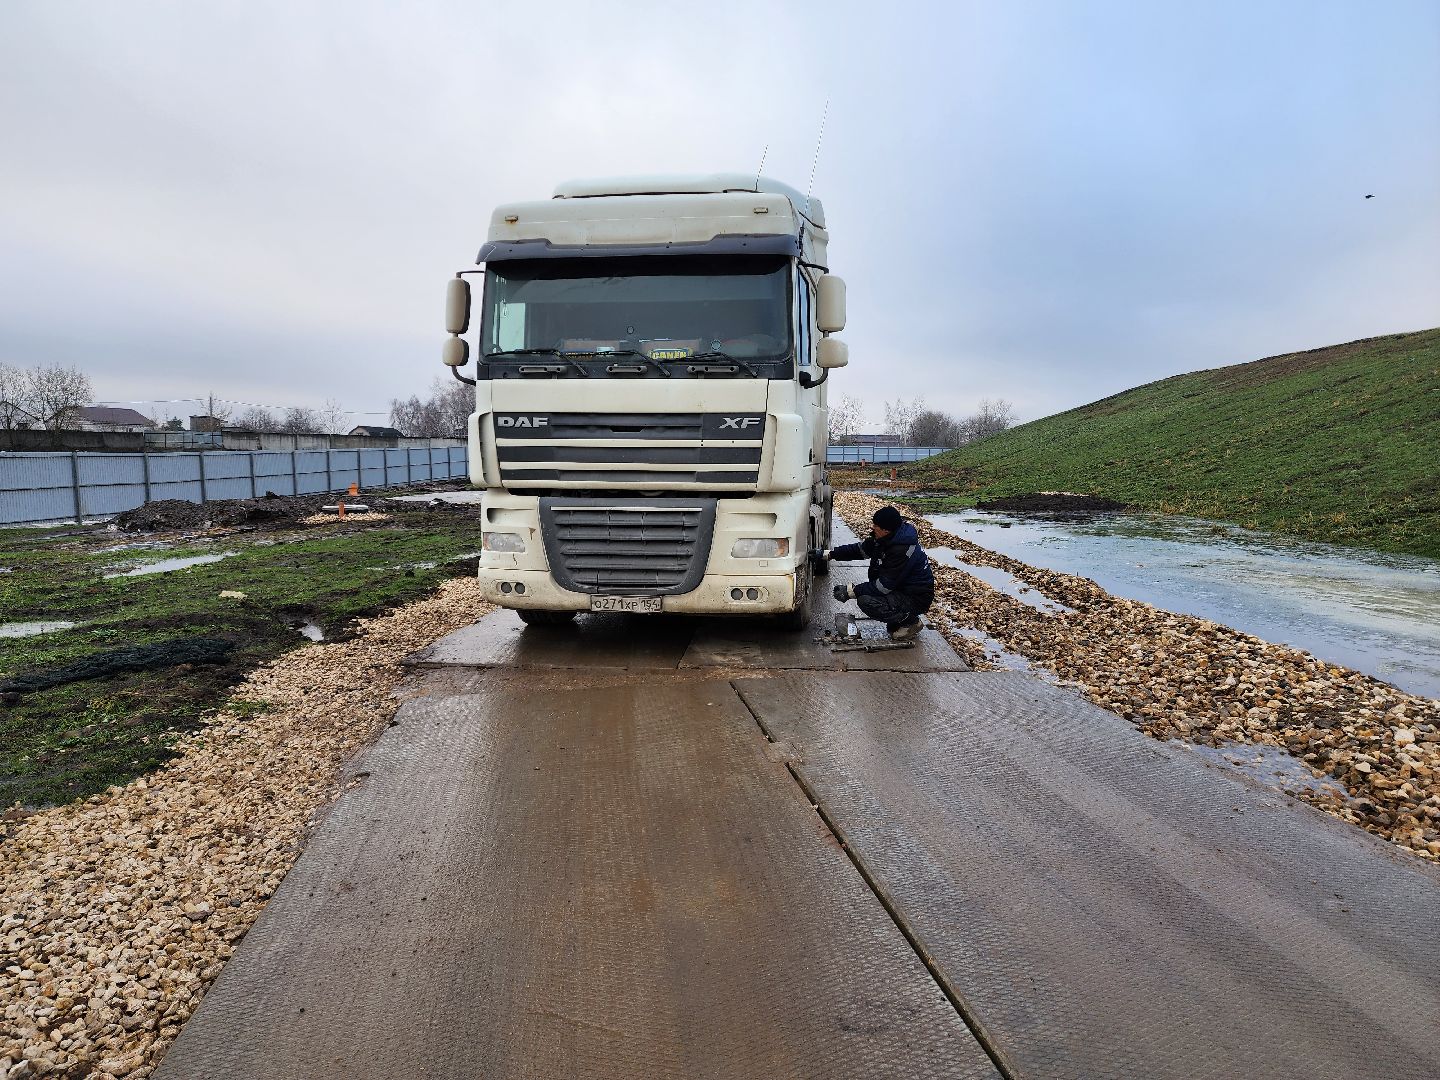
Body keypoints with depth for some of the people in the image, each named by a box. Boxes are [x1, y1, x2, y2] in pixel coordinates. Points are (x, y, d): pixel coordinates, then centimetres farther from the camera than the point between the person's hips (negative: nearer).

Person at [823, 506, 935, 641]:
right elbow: (860, 549, 11)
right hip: (901, 588, 10)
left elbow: (885, 585, -26)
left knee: (866, 601, -24)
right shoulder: (884, 538, -2)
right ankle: (897, 620, 12)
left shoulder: (902, 550, -29)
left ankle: (910, 621, -5)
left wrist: (854, 592, -21)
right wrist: (830, 554, 5)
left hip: (917, 599, -10)